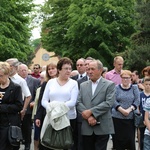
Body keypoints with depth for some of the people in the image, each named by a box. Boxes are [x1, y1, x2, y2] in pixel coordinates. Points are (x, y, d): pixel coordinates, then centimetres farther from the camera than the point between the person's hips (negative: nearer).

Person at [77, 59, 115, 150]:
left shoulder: (109, 85, 1)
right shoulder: (83, 85, 14)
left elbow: (109, 103, -11)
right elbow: (79, 103, 4)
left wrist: (91, 111, -15)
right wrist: (88, 117, -12)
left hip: (102, 127, -3)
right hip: (87, 127, 4)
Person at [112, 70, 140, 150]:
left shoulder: (135, 88, 7)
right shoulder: (116, 88, 4)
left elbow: (137, 101, -1)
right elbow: (114, 101, -4)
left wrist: (129, 109, -15)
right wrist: (122, 110, -16)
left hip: (130, 118, 0)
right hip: (117, 117, 0)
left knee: (130, 139, -3)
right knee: (118, 139, 1)